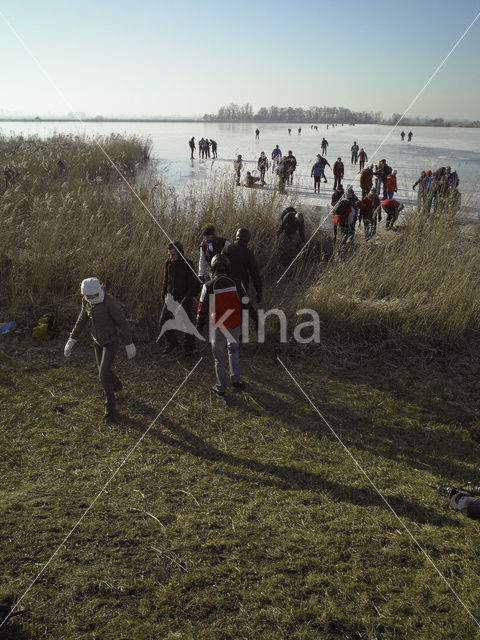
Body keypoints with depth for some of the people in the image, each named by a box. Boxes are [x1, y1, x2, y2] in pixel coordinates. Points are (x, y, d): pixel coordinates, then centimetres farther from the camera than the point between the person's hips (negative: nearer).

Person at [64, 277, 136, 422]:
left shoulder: (109, 301, -32)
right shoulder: (86, 300, -11)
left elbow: (122, 322, -23)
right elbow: (82, 320, 2)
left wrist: (129, 344, -16)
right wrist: (71, 341, 2)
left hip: (111, 342, -7)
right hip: (98, 341, 7)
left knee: (104, 375, -12)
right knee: (104, 369, 25)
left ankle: (110, 408, 5)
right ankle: (116, 386, 58)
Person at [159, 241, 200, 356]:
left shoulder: (188, 265, -18)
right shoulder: (168, 262, -2)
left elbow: (194, 284, -17)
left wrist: (186, 299, -22)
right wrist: (164, 292, 10)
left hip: (185, 299, -5)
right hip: (171, 297, 5)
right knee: (163, 321, 0)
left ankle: (189, 347, 27)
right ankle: (172, 342, 23)